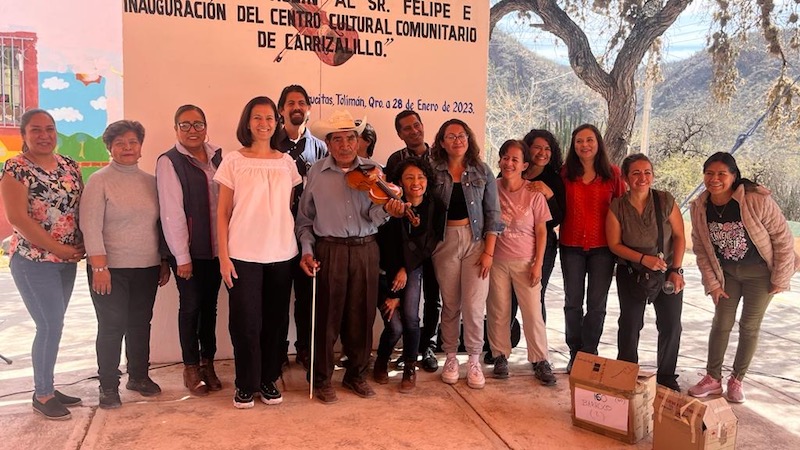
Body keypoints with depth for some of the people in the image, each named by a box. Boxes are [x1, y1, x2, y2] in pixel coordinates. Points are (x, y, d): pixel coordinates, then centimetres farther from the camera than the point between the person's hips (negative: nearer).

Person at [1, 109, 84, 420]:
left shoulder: (69, 165, 8)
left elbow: (81, 206, 12)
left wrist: (79, 246, -2)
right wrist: (59, 248, -14)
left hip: (67, 261, 6)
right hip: (33, 261, -6)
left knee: (52, 326, 13)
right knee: (51, 326, -5)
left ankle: (46, 388, 26)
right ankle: (42, 395, 12)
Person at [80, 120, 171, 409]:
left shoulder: (150, 182, 8)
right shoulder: (99, 181, -5)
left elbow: (159, 224, 13)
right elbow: (90, 226, -11)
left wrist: (165, 261, 13)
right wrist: (99, 267, -17)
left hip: (147, 268, 4)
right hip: (111, 269, -4)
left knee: (140, 324, 12)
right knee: (111, 327, 2)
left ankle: (139, 376, 29)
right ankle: (108, 386, 17)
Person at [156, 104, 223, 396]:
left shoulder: (217, 157, 6)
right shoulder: (169, 162, -8)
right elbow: (171, 212, -12)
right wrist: (182, 257, -13)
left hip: (216, 247, 4)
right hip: (188, 249, -4)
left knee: (210, 305, 13)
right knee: (191, 306, 6)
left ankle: (208, 362, 26)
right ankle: (191, 367, 21)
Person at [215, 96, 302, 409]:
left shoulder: (286, 162, 7)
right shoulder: (233, 161, 0)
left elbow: (290, 209, 12)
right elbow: (223, 212, 0)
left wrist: (301, 248, 4)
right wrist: (223, 256, -6)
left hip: (281, 254, 3)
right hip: (243, 254, -2)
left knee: (275, 320, 8)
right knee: (246, 322, 1)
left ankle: (269, 380, 23)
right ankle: (245, 385, 18)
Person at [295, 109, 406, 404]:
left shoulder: (372, 171, 3)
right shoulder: (316, 173, 2)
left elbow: (373, 217, -5)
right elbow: (304, 219, 6)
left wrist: (387, 210, -26)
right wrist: (307, 250, -4)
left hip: (365, 250, 2)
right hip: (329, 252, -1)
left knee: (361, 317, 9)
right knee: (327, 317, 5)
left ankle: (356, 374, 28)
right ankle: (322, 379, 21)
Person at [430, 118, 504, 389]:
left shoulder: (482, 172, 4)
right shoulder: (434, 173, 3)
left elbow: (492, 213, 2)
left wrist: (489, 252, -5)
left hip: (476, 241, 0)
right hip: (445, 241, 1)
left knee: (473, 305, -4)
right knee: (450, 304, 7)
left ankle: (474, 360, 12)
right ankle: (450, 357, 22)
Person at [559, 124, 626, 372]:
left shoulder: (612, 173, -1)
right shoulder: (565, 173, 1)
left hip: (602, 247, -1)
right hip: (571, 246, 1)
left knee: (596, 305, 7)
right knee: (573, 302, 9)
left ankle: (589, 355, 20)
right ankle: (575, 355, 22)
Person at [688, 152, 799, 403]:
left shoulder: (757, 200, -26)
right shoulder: (699, 207, -13)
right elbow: (701, 248, -3)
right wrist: (712, 283, -4)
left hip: (759, 272, -3)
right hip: (726, 272, 3)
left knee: (750, 326, 7)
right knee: (721, 323, 8)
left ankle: (737, 380, 23)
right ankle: (713, 378, 20)